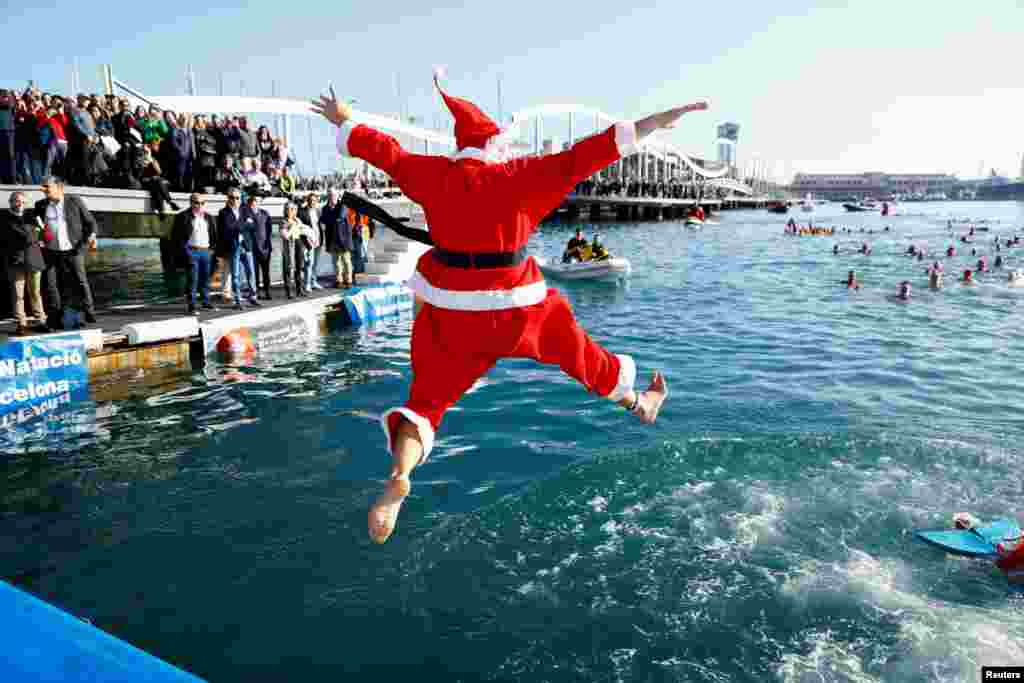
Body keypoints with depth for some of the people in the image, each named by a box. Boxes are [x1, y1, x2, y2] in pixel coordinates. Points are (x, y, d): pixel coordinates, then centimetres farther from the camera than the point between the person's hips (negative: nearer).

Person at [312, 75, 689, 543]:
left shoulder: (435, 175, 0)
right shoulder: (519, 176, -7)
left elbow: (381, 149, 12)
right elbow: (583, 157, -11)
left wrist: (344, 121, 31)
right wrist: (659, 120, -8)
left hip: (450, 311, 1)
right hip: (517, 308, -1)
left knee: (428, 398, 8)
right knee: (578, 351, 23)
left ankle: (398, 478, -18)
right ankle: (639, 405, 45)